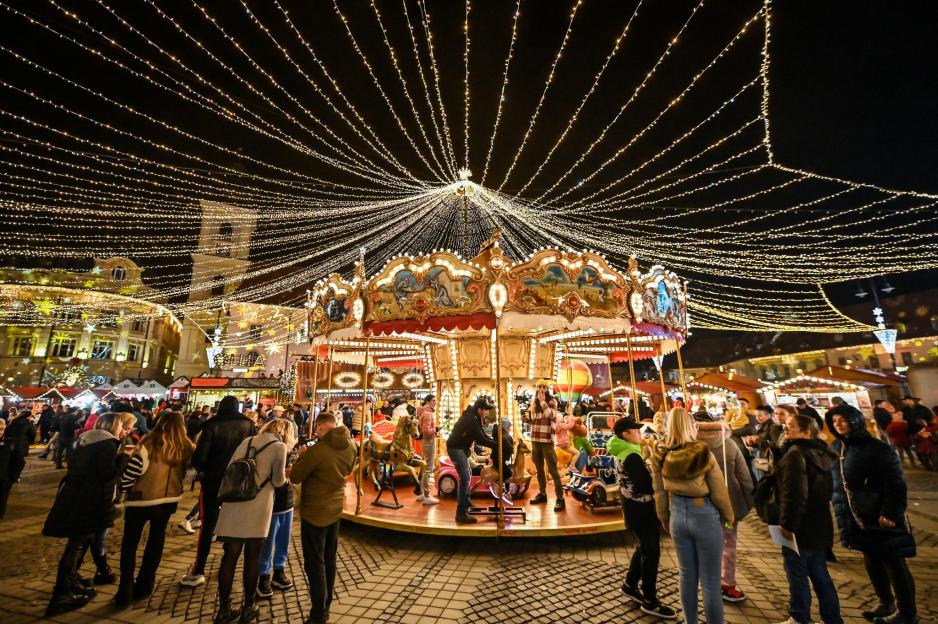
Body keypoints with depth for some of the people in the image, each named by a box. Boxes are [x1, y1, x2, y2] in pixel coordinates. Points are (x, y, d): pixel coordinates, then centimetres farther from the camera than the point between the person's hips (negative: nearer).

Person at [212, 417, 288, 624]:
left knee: (230, 556, 12)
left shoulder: (247, 440, 12)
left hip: (234, 504, 5)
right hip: (257, 507, -5)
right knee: (252, 557, 10)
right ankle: (248, 607, 25)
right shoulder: (279, 446, -6)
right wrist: (286, 475, 15)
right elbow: (278, 481, -5)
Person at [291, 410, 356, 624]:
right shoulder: (350, 445, -6)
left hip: (314, 512, -7)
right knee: (329, 560, 20)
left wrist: (302, 455, -1)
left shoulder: (317, 450, -28)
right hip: (335, 509, 7)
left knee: (315, 564, 7)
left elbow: (295, 477, -17)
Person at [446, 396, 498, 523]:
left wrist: (496, 442, -3)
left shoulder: (474, 417, 6)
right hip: (456, 448, -11)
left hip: (461, 448, 11)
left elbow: (483, 436, 9)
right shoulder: (471, 419, -25)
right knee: (465, 478, -12)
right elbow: (480, 440, -26)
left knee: (467, 476, 21)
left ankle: (466, 503, 37)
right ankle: (461, 513, -7)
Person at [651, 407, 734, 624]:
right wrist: (729, 516, 10)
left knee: (687, 576, 21)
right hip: (705, 517, -4)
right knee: (710, 581, 12)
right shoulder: (703, 453, -20)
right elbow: (719, 492, -10)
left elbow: (659, 491, 2)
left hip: (678, 516, 4)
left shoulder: (660, 454, -9)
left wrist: (664, 518, 17)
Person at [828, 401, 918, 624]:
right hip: (858, 518, 6)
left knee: (894, 565, 8)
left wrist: (890, 513, -20)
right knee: (872, 563, 19)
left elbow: (895, 484, -16)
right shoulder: (836, 448, 3)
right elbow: (835, 482, 12)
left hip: (881, 517, -6)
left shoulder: (877, 448, -16)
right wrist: (841, 511, 11)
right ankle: (886, 603, 37)